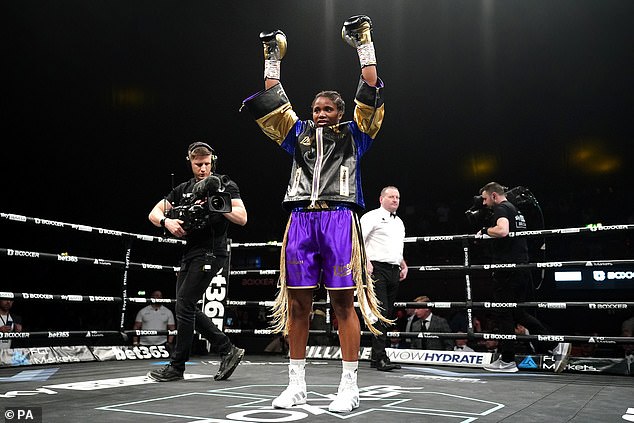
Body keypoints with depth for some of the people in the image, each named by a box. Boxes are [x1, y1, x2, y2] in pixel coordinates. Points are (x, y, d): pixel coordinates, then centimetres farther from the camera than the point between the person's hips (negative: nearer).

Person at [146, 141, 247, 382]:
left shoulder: (225, 186, 1)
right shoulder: (183, 190, 17)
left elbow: (242, 219, -9)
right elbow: (154, 213, 13)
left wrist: (218, 206, -24)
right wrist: (166, 221, -9)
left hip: (210, 254, -8)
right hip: (190, 253, 8)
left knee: (184, 304, -11)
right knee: (187, 308, 7)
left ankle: (176, 366, -1)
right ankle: (228, 350, 14)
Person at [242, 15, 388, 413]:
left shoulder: (353, 134, 14)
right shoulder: (300, 133, 22)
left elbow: (370, 94, 7)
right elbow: (273, 102, 23)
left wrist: (365, 46, 9)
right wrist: (272, 59, 24)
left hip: (338, 219, -3)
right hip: (301, 219, 4)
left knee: (343, 302, -4)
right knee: (297, 303, 2)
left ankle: (350, 386, 2)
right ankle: (297, 384, 12)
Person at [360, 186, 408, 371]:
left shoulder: (399, 222, 24)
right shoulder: (372, 216, -1)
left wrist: (403, 265, 20)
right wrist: (366, 262, -20)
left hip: (394, 271, 8)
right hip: (377, 269, -8)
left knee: (388, 314, 7)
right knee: (380, 312, -14)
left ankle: (376, 357, 14)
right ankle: (380, 357, -14)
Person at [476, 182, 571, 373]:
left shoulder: (501, 209, -9)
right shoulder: (515, 209, 22)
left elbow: (502, 231, -28)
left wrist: (484, 230, -12)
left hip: (507, 269, -9)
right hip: (522, 268, 10)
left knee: (502, 314, 0)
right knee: (517, 312, 15)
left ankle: (507, 360, 6)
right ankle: (556, 344, 6)